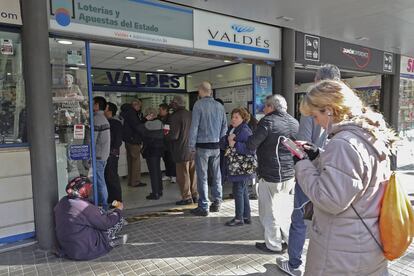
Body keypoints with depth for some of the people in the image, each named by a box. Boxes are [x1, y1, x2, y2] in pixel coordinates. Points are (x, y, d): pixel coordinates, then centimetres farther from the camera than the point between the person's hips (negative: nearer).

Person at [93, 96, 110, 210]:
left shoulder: (96, 119, -15)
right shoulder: (104, 118, 15)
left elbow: (92, 139, -18)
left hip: (98, 155, -9)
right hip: (104, 154, 9)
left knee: (99, 181, -3)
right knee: (101, 180, 16)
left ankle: (103, 205, 4)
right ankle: (104, 203, 24)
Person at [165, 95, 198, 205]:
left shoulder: (175, 116, -16)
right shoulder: (190, 114, 5)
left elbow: (174, 135, -19)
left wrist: (166, 135, 0)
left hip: (182, 151, -7)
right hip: (193, 149, 7)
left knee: (183, 175, 3)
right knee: (193, 174, 14)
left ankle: (187, 197, 9)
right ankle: (195, 195, 23)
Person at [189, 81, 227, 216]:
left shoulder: (199, 104, -7)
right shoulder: (220, 106, 8)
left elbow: (194, 126, -10)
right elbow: (224, 126, 8)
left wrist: (192, 145, -5)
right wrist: (222, 143, 11)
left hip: (202, 146, -5)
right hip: (217, 146, 5)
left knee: (202, 177, 2)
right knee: (217, 176, 13)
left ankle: (203, 207, 7)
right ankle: (217, 203, 21)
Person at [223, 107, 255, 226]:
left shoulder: (245, 131, -15)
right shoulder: (231, 129, 12)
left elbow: (251, 149, -24)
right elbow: (225, 145, 12)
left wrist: (235, 144, -25)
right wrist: (228, 140, -9)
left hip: (242, 168, -9)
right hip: (235, 167, 9)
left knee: (238, 191, -1)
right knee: (243, 191, 16)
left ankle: (239, 218, 13)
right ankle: (247, 216, 29)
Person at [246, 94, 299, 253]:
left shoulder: (268, 121, -16)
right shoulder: (294, 122, 6)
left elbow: (251, 146, -15)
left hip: (270, 176, -7)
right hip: (290, 174, 7)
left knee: (269, 211, 7)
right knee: (283, 208, 21)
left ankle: (274, 245, 18)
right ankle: (288, 240, 31)